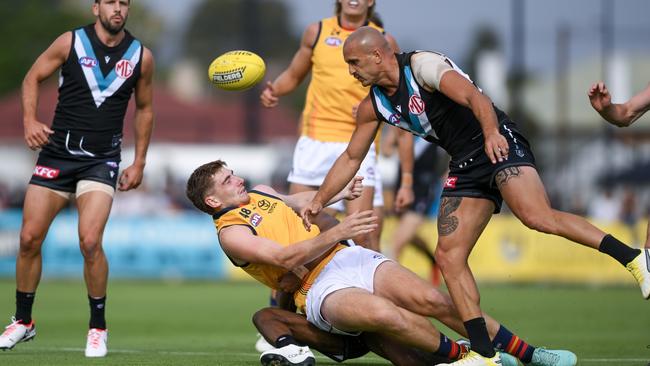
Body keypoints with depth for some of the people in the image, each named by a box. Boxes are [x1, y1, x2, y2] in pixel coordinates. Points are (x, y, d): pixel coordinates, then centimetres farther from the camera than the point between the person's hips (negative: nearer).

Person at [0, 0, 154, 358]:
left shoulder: (141, 56, 2)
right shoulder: (70, 42, -3)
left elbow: (144, 108, 14)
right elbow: (33, 77, 6)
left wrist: (139, 162, 11)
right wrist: (30, 120, -10)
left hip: (101, 160, -1)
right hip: (57, 151, 1)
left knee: (89, 242, -18)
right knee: (29, 238, 1)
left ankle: (98, 327, 0)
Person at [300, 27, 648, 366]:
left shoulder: (422, 65, -13)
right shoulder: (373, 106, 11)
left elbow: (474, 96, -28)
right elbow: (351, 158, 24)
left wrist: (491, 133, -45)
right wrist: (318, 201, 18)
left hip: (499, 144, -8)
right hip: (465, 165, 8)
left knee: (537, 217, -31)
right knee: (448, 256, -4)